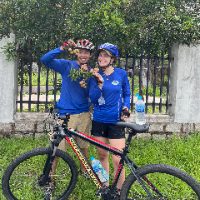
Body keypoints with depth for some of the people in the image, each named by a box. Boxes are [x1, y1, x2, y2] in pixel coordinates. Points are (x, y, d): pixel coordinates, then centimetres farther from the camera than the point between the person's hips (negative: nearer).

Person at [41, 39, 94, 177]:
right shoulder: (67, 65, -3)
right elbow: (45, 60, -16)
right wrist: (63, 48, -26)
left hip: (84, 114, 4)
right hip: (66, 114, -3)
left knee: (83, 145, 17)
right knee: (57, 148, -4)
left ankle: (83, 170, 39)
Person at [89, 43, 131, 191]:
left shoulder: (121, 74, -1)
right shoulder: (96, 75, 4)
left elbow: (127, 94, 11)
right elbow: (93, 99, -4)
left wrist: (125, 107, -7)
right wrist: (100, 83, -18)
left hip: (116, 121, -3)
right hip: (99, 120, 3)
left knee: (118, 160, -7)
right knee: (102, 155, 14)